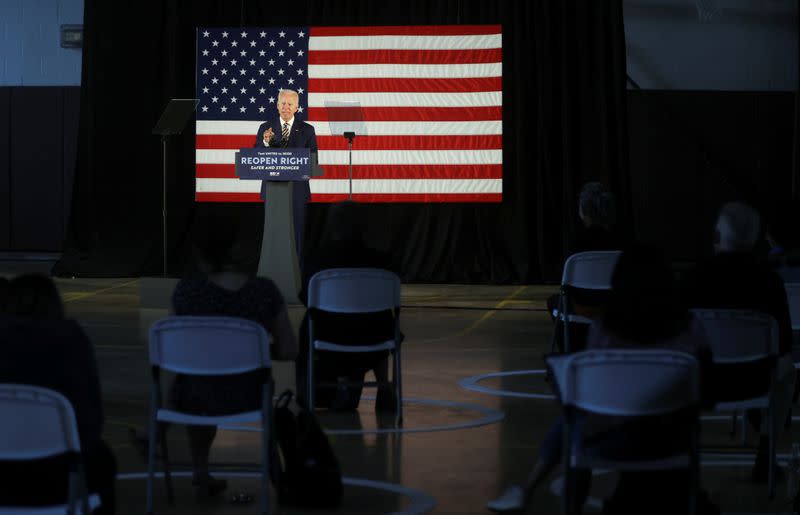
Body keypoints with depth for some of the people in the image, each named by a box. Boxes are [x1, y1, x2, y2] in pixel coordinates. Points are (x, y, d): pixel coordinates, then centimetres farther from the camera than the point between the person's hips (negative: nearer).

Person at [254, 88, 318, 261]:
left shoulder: (306, 130, 4)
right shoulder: (265, 128, 6)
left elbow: (313, 160, 3)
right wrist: (265, 143, -19)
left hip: (296, 187, -1)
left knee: (296, 230, 1)